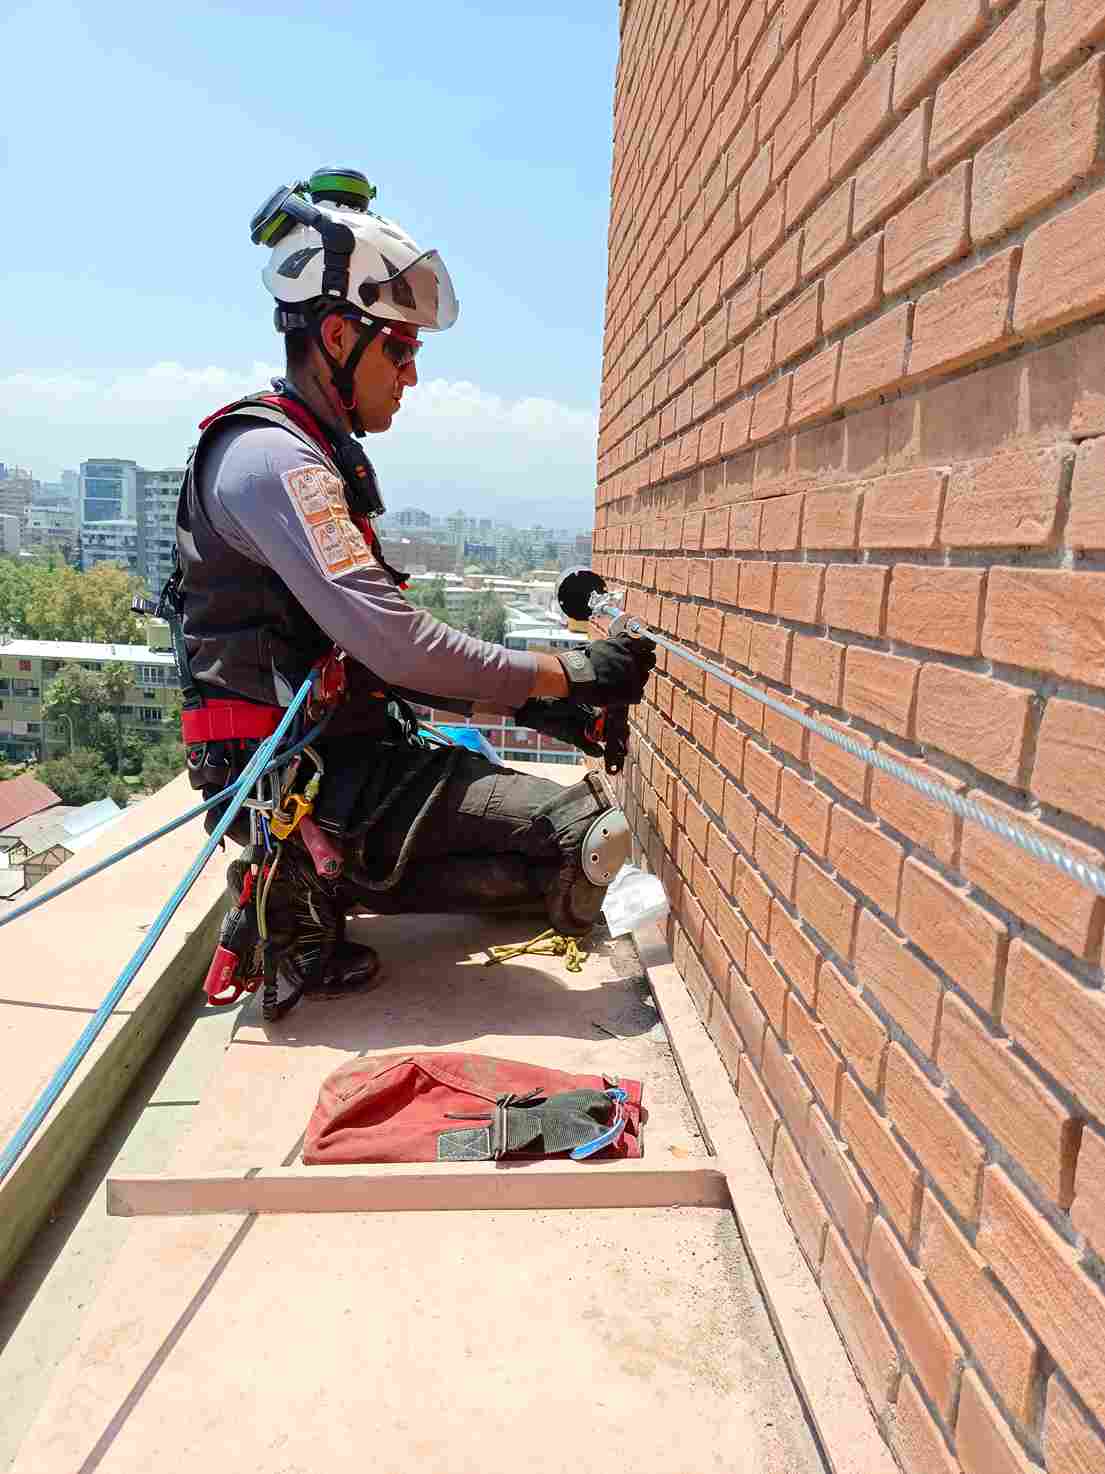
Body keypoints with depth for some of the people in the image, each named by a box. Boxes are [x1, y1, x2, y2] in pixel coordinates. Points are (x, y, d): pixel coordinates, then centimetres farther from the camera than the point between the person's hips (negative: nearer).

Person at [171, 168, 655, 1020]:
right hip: (309, 779, -10)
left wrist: (527, 704, 7)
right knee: (592, 834, -19)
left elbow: (372, 650, 16)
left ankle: (315, 880, 8)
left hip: (336, 751, 10)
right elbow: (394, 645, -25)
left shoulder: (316, 459, 18)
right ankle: (312, 902, -7)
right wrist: (567, 676, -15)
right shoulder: (271, 456, -15)